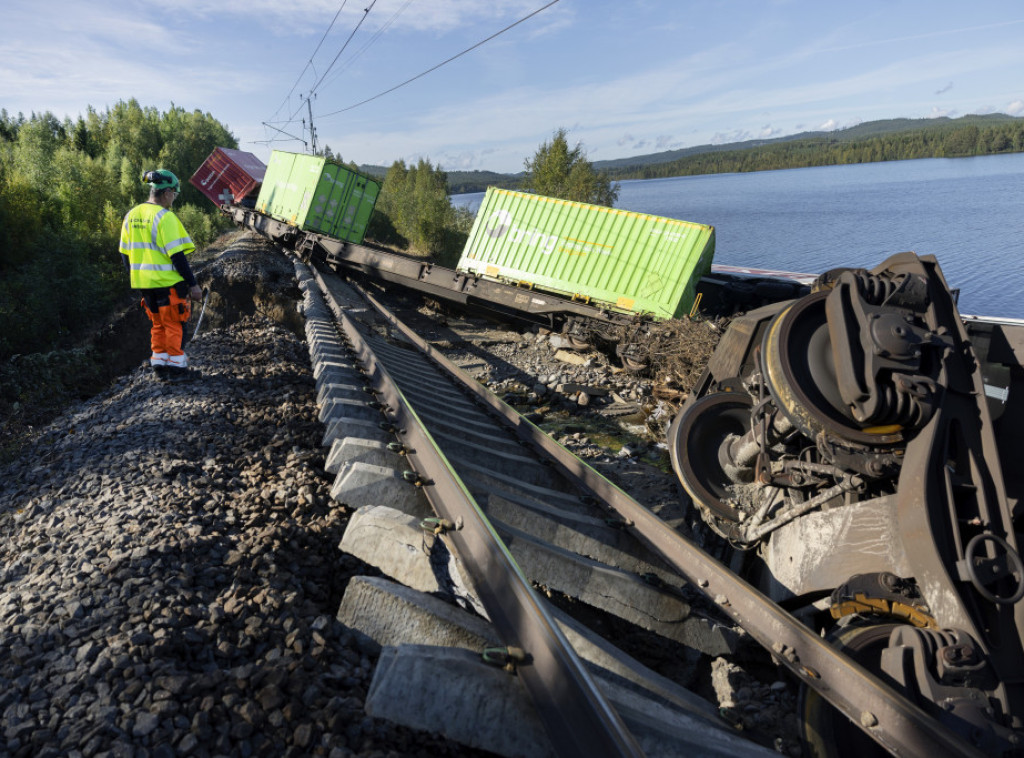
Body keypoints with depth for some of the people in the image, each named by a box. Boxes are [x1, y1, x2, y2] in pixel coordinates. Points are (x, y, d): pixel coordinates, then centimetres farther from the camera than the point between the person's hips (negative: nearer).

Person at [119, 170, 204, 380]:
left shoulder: (131, 215, 10)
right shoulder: (164, 217, -15)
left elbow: (125, 254, 15)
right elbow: (176, 255, -18)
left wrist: (136, 276, 25)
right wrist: (192, 284, -15)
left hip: (143, 282, 8)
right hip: (167, 282, -7)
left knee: (159, 323, 18)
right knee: (175, 324, 3)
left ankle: (159, 362, 22)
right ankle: (176, 366, 7)